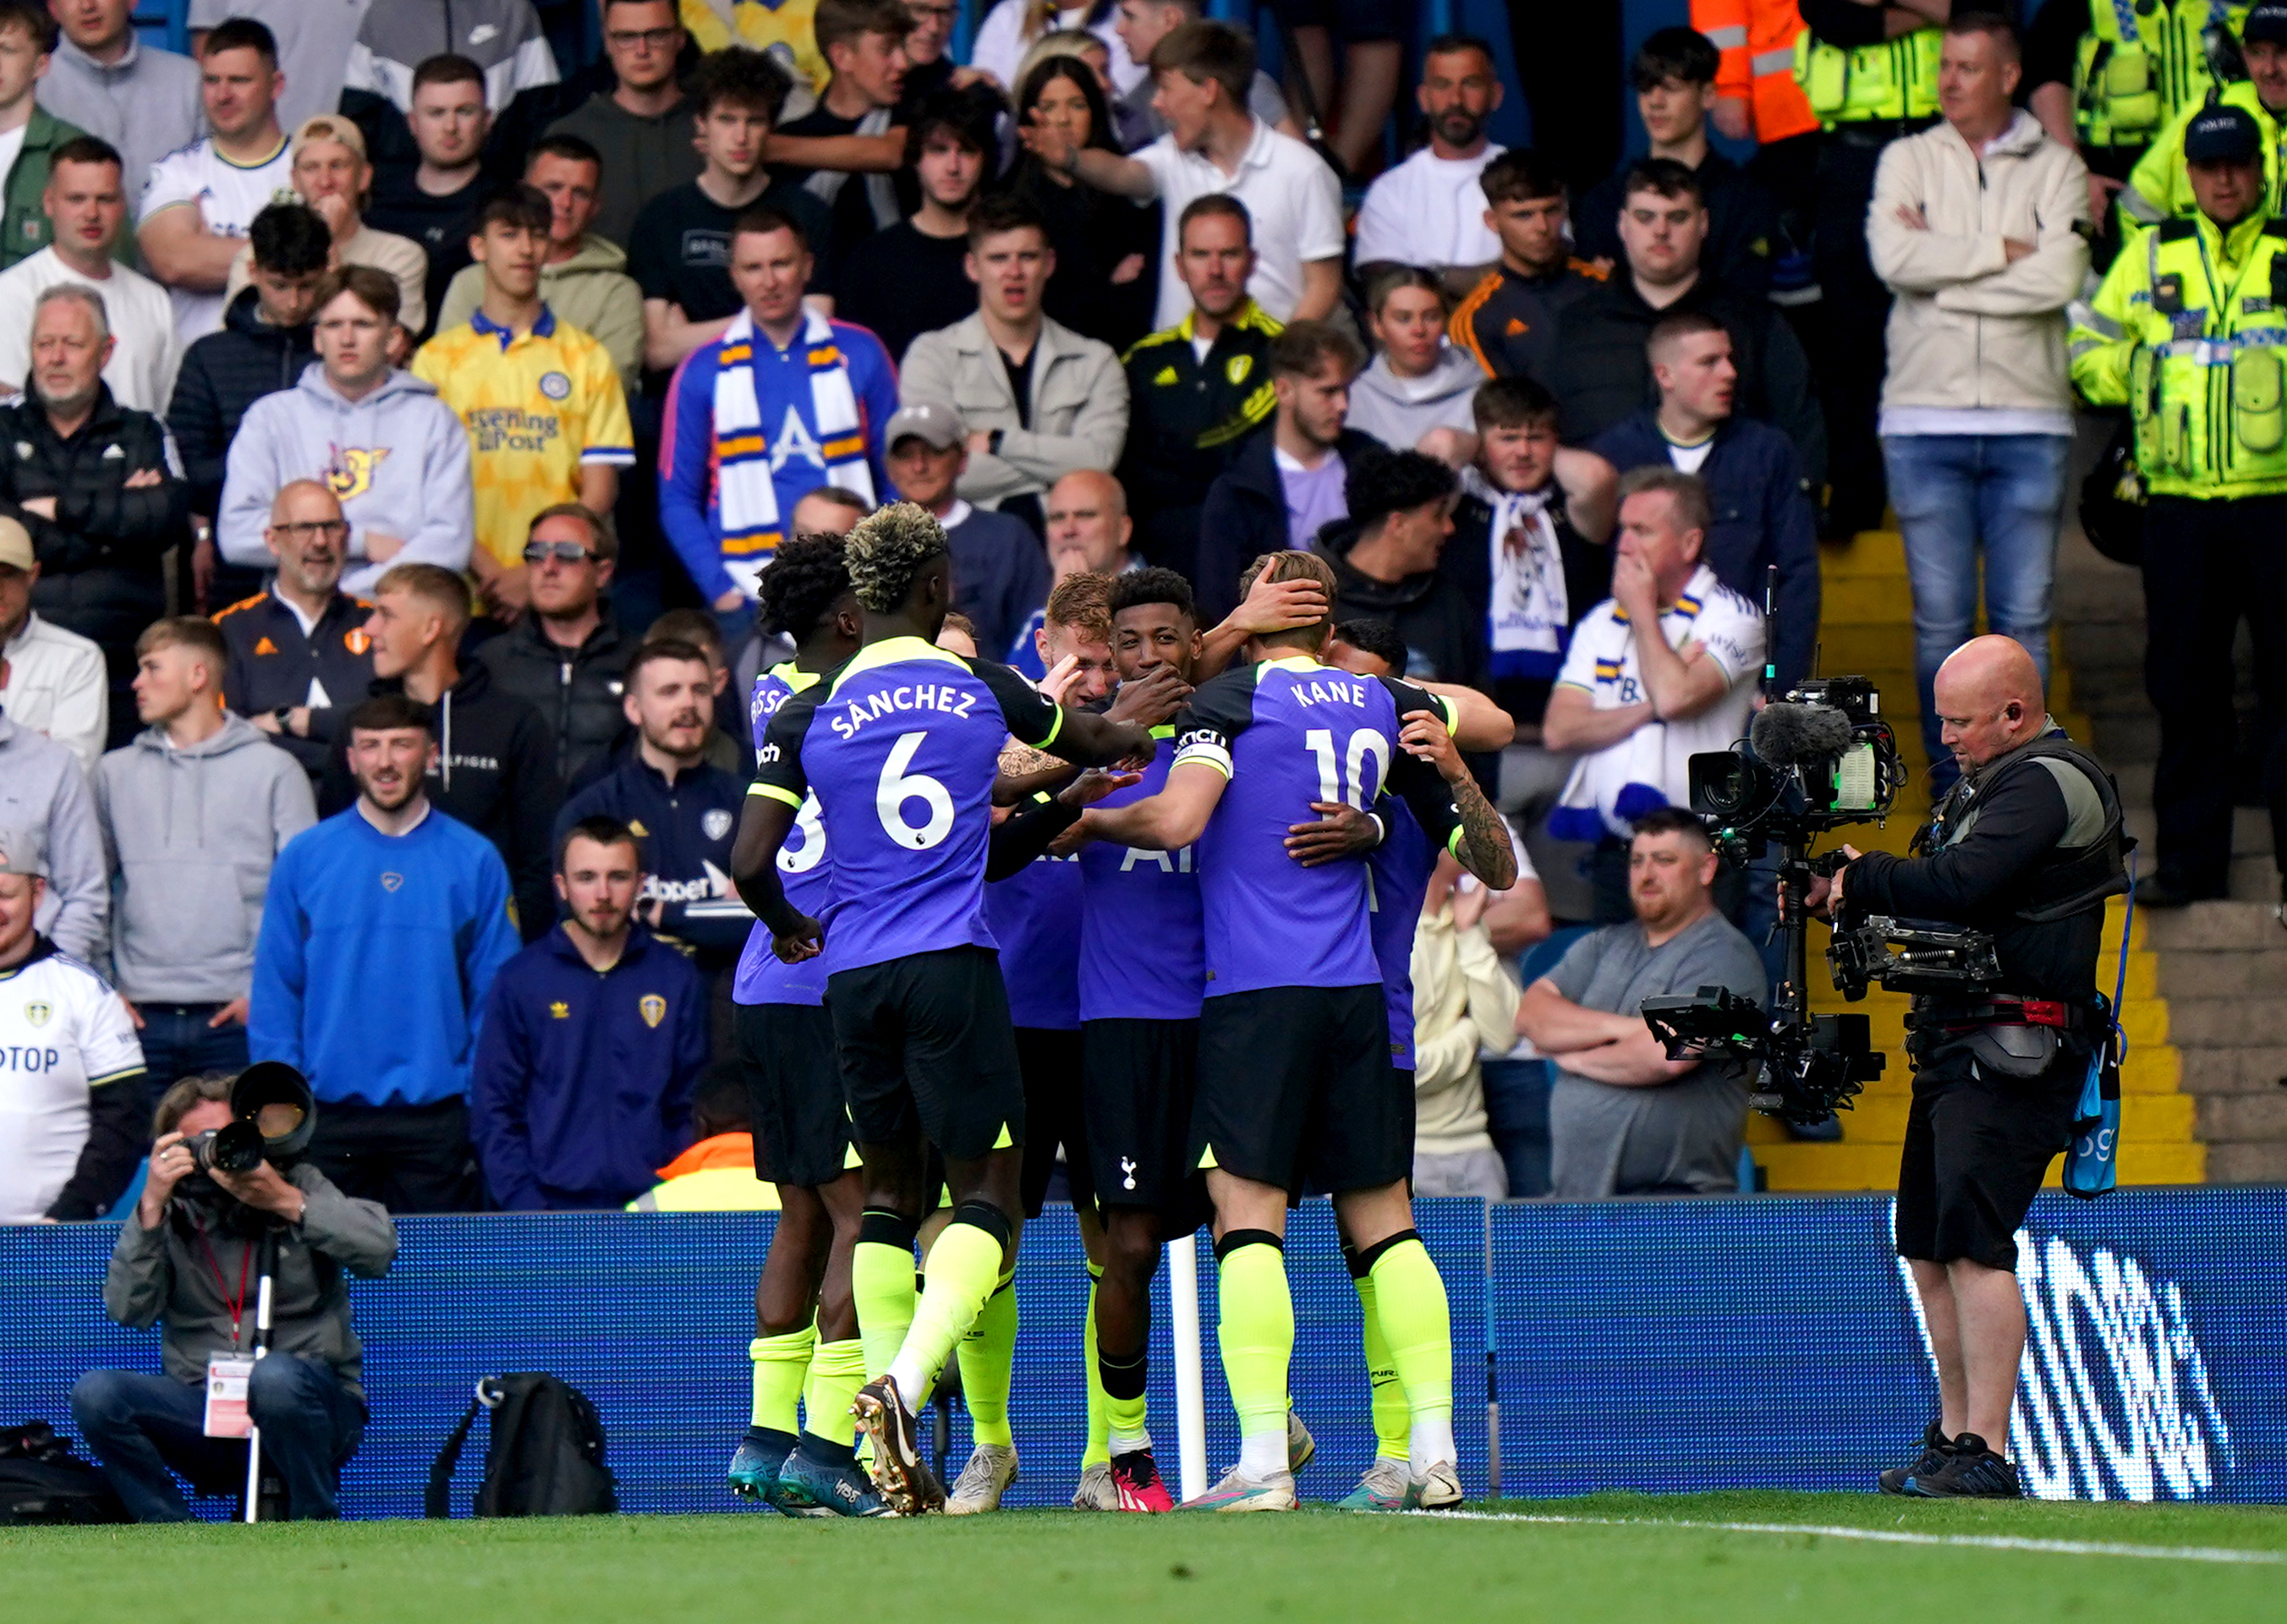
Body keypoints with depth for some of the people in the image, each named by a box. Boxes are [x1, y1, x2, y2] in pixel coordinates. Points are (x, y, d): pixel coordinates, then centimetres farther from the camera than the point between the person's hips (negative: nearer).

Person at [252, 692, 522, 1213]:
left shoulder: (475, 861, 3)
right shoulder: (305, 857, 4)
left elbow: (495, 996, 2)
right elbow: (274, 993, 3)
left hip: (437, 1117, 0)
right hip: (329, 1117, 0)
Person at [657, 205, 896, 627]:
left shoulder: (859, 355, 9)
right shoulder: (703, 372, 7)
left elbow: (898, 479, 11)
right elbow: (677, 499, 8)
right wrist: (719, 589, -6)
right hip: (751, 599, -1)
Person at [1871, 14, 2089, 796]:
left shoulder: (2056, 169, 5)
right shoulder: (1908, 160, 8)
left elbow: (2060, 279, -11)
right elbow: (1894, 258, -10)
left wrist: (1942, 273, -8)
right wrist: (2004, 251, -8)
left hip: (2028, 422, 0)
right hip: (1924, 417, 0)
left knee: (2024, 619, 1)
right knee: (1940, 620, 1)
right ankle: (1948, 787, 7)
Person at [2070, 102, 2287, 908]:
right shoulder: (2151, 259, 11)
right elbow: (2087, 353, 14)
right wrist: (2146, 377, -4)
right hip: (2181, 506, 2)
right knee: (2184, 684, 5)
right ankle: (2189, 857, 12)